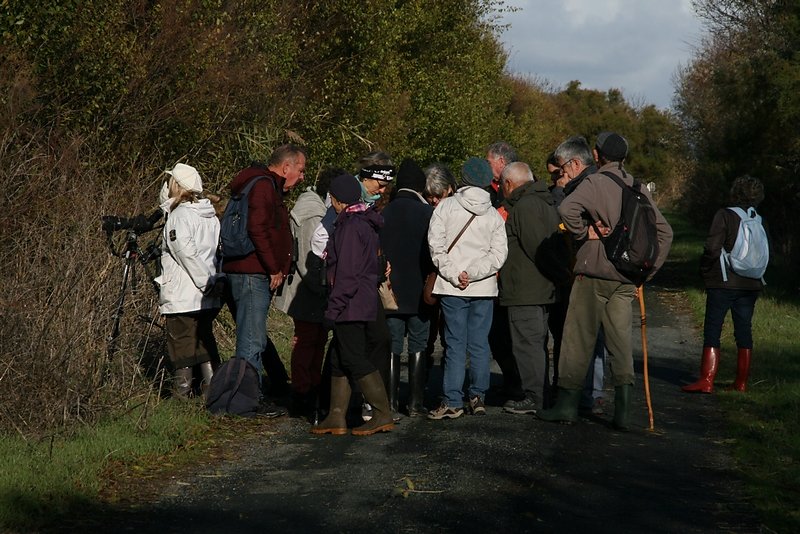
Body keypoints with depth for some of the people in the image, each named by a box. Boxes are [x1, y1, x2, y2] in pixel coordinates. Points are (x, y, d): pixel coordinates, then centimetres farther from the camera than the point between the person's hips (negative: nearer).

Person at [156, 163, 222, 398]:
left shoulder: (179, 215, -12)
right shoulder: (211, 216, 11)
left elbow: (186, 253, -22)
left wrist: (206, 281, -17)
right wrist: (213, 280, 8)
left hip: (182, 295, -7)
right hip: (208, 298, 7)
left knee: (181, 339, 1)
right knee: (204, 337, 15)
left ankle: (183, 389, 5)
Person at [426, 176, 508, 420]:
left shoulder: (446, 206, 0)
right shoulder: (494, 215, 6)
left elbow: (436, 245, -8)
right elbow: (498, 254, -3)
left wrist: (453, 275, -8)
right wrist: (471, 274, -7)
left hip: (452, 288, -2)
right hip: (484, 289, 2)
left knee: (455, 344, -1)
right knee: (480, 344, 9)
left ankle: (452, 402, -1)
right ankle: (478, 396, 12)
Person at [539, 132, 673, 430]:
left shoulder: (594, 182, -9)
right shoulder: (638, 188, 9)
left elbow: (567, 208, -29)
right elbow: (664, 232, 12)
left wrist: (585, 232, -12)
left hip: (593, 273, -5)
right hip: (626, 278, 5)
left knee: (580, 338, 3)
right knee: (621, 341, 7)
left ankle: (568, 403, 8)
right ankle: (622, 410, 1)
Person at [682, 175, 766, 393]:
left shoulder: (725, 215, -10)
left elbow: (712, 248, -15)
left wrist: (705, 270, 0)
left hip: (724, 283, -5)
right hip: (751, 284, 5)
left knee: (712, 331, -2)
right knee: (744, 331, 11)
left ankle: (706, 381, -9)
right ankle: (741, 382, 15)